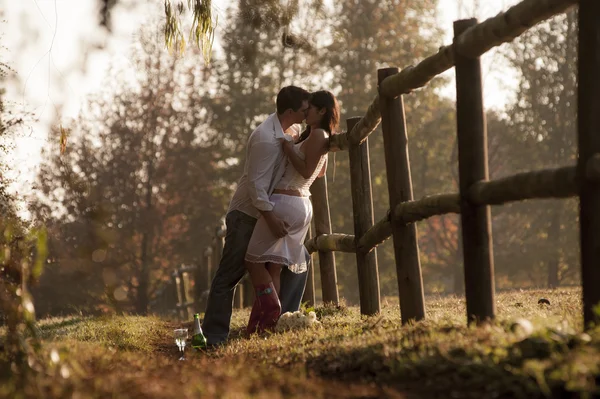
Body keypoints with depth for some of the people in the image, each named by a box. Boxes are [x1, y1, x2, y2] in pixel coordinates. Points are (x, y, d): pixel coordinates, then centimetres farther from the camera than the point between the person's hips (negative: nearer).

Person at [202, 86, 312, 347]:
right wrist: (271, 218, -31)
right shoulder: (265, 138, -24)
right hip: (247, 214, -9)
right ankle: (213, 336, -6)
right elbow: (256, 183, -27)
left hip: (270, 212, 9)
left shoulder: (293, 131, 4)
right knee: (230, 275, -7)